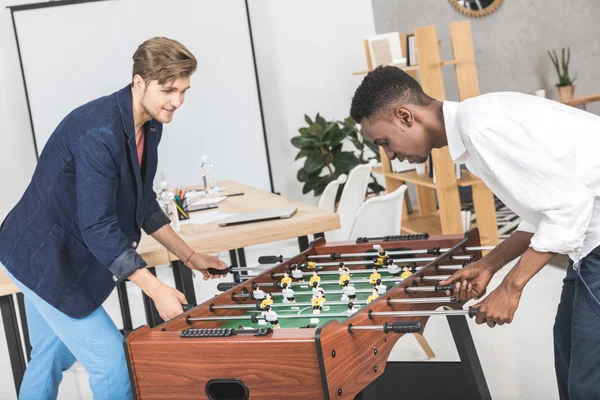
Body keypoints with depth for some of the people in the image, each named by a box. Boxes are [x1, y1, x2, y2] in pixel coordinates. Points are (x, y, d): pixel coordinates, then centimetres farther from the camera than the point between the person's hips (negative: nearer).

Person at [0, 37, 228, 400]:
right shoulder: (99, 131, -29)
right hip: (45, 259, -10)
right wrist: (157, 290, -29)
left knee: (52, 357, 22)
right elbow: (98, 227, -30)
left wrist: (190, 256, 8)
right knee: (112, 361, -8)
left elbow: (143, 204, 11)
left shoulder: (150, 125, 0)